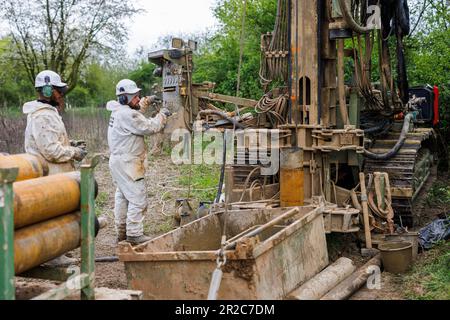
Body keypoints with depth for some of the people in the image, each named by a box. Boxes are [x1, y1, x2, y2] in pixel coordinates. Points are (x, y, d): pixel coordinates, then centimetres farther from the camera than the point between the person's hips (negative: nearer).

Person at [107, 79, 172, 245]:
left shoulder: (119, 110, 9)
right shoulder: (127, 115, -21)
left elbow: (135, 111, 31)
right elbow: (150, 127, -19)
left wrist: (147, 101, 21)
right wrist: (162, 115, -5)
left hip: (119, 161, 11)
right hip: (127, 163, -11)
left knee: (122, 197, 18)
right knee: (138, 199, -6)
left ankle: (121, 231, 27)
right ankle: (134, 234, -2)